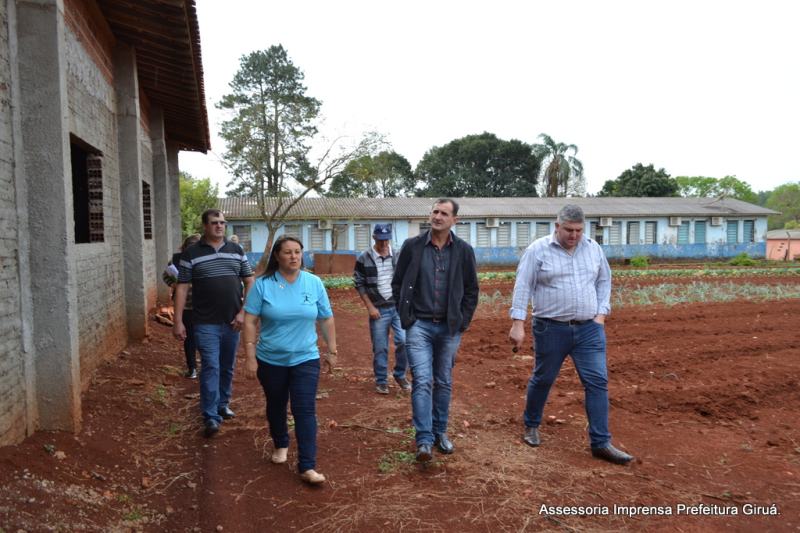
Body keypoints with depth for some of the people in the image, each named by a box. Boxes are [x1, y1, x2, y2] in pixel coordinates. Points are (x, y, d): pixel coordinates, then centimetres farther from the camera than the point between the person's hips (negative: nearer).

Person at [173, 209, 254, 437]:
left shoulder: (236, 250, 6)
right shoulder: (191, 253, -2)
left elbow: (249, 282, 7)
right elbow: (182, 288, -3)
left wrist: (243, 312, -3)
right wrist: (178, 321, -7)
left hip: (232, 322, 4)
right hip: (206, 323, -3)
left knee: (227, 367, 14)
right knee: (211, 367, -7)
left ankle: (222, 404, 31)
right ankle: (211, 417, -1)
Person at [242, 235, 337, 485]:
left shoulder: (314, 283, -3)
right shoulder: (263, 284, -9)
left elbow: (326, 320, 4)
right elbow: (249, 322, -8)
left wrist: (332, 351, 5)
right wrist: (250, 357, -12)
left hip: (305, 359, 0)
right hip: (270, 360, 0)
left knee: (305, 410, -6)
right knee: (276, 405, 19)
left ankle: (307, 467, -2)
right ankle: (280, 445, 43)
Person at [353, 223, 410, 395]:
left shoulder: (399, 255, 2)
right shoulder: (364, 259, -5)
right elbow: (359, 284, -1)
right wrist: (370, 307, -6)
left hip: (399, 307, 1)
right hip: (379, 310, -1)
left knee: (404, 341, -7)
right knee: (380, 347, 4)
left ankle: (400, 375, 15)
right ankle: (381, 381, 21)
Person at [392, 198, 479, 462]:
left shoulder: (463, 250, 1)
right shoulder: (412, 246, -2)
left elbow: (471, 289, 8)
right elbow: (397, 284, 5)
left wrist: (463, 321, 2)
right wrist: (406, 317, -1)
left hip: (449, 328, 2)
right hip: (419, 326, -2)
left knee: (444, 383, 13)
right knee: (422, 381, -10)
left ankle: (440, 432, 28)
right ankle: (424, 440, -4)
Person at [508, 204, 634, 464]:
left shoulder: (593, 248, 5)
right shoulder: (538, 250, -8)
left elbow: (604, 281, 15)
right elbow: (523, 287, -8)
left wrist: (601, 313, 5)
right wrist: (518, 324, -12)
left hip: (589, 328, 3)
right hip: (551, 328, -3)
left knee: (598, 382, -1)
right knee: (542, 379, 12)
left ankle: (601, 443, 7)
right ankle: (531, 425, 35)